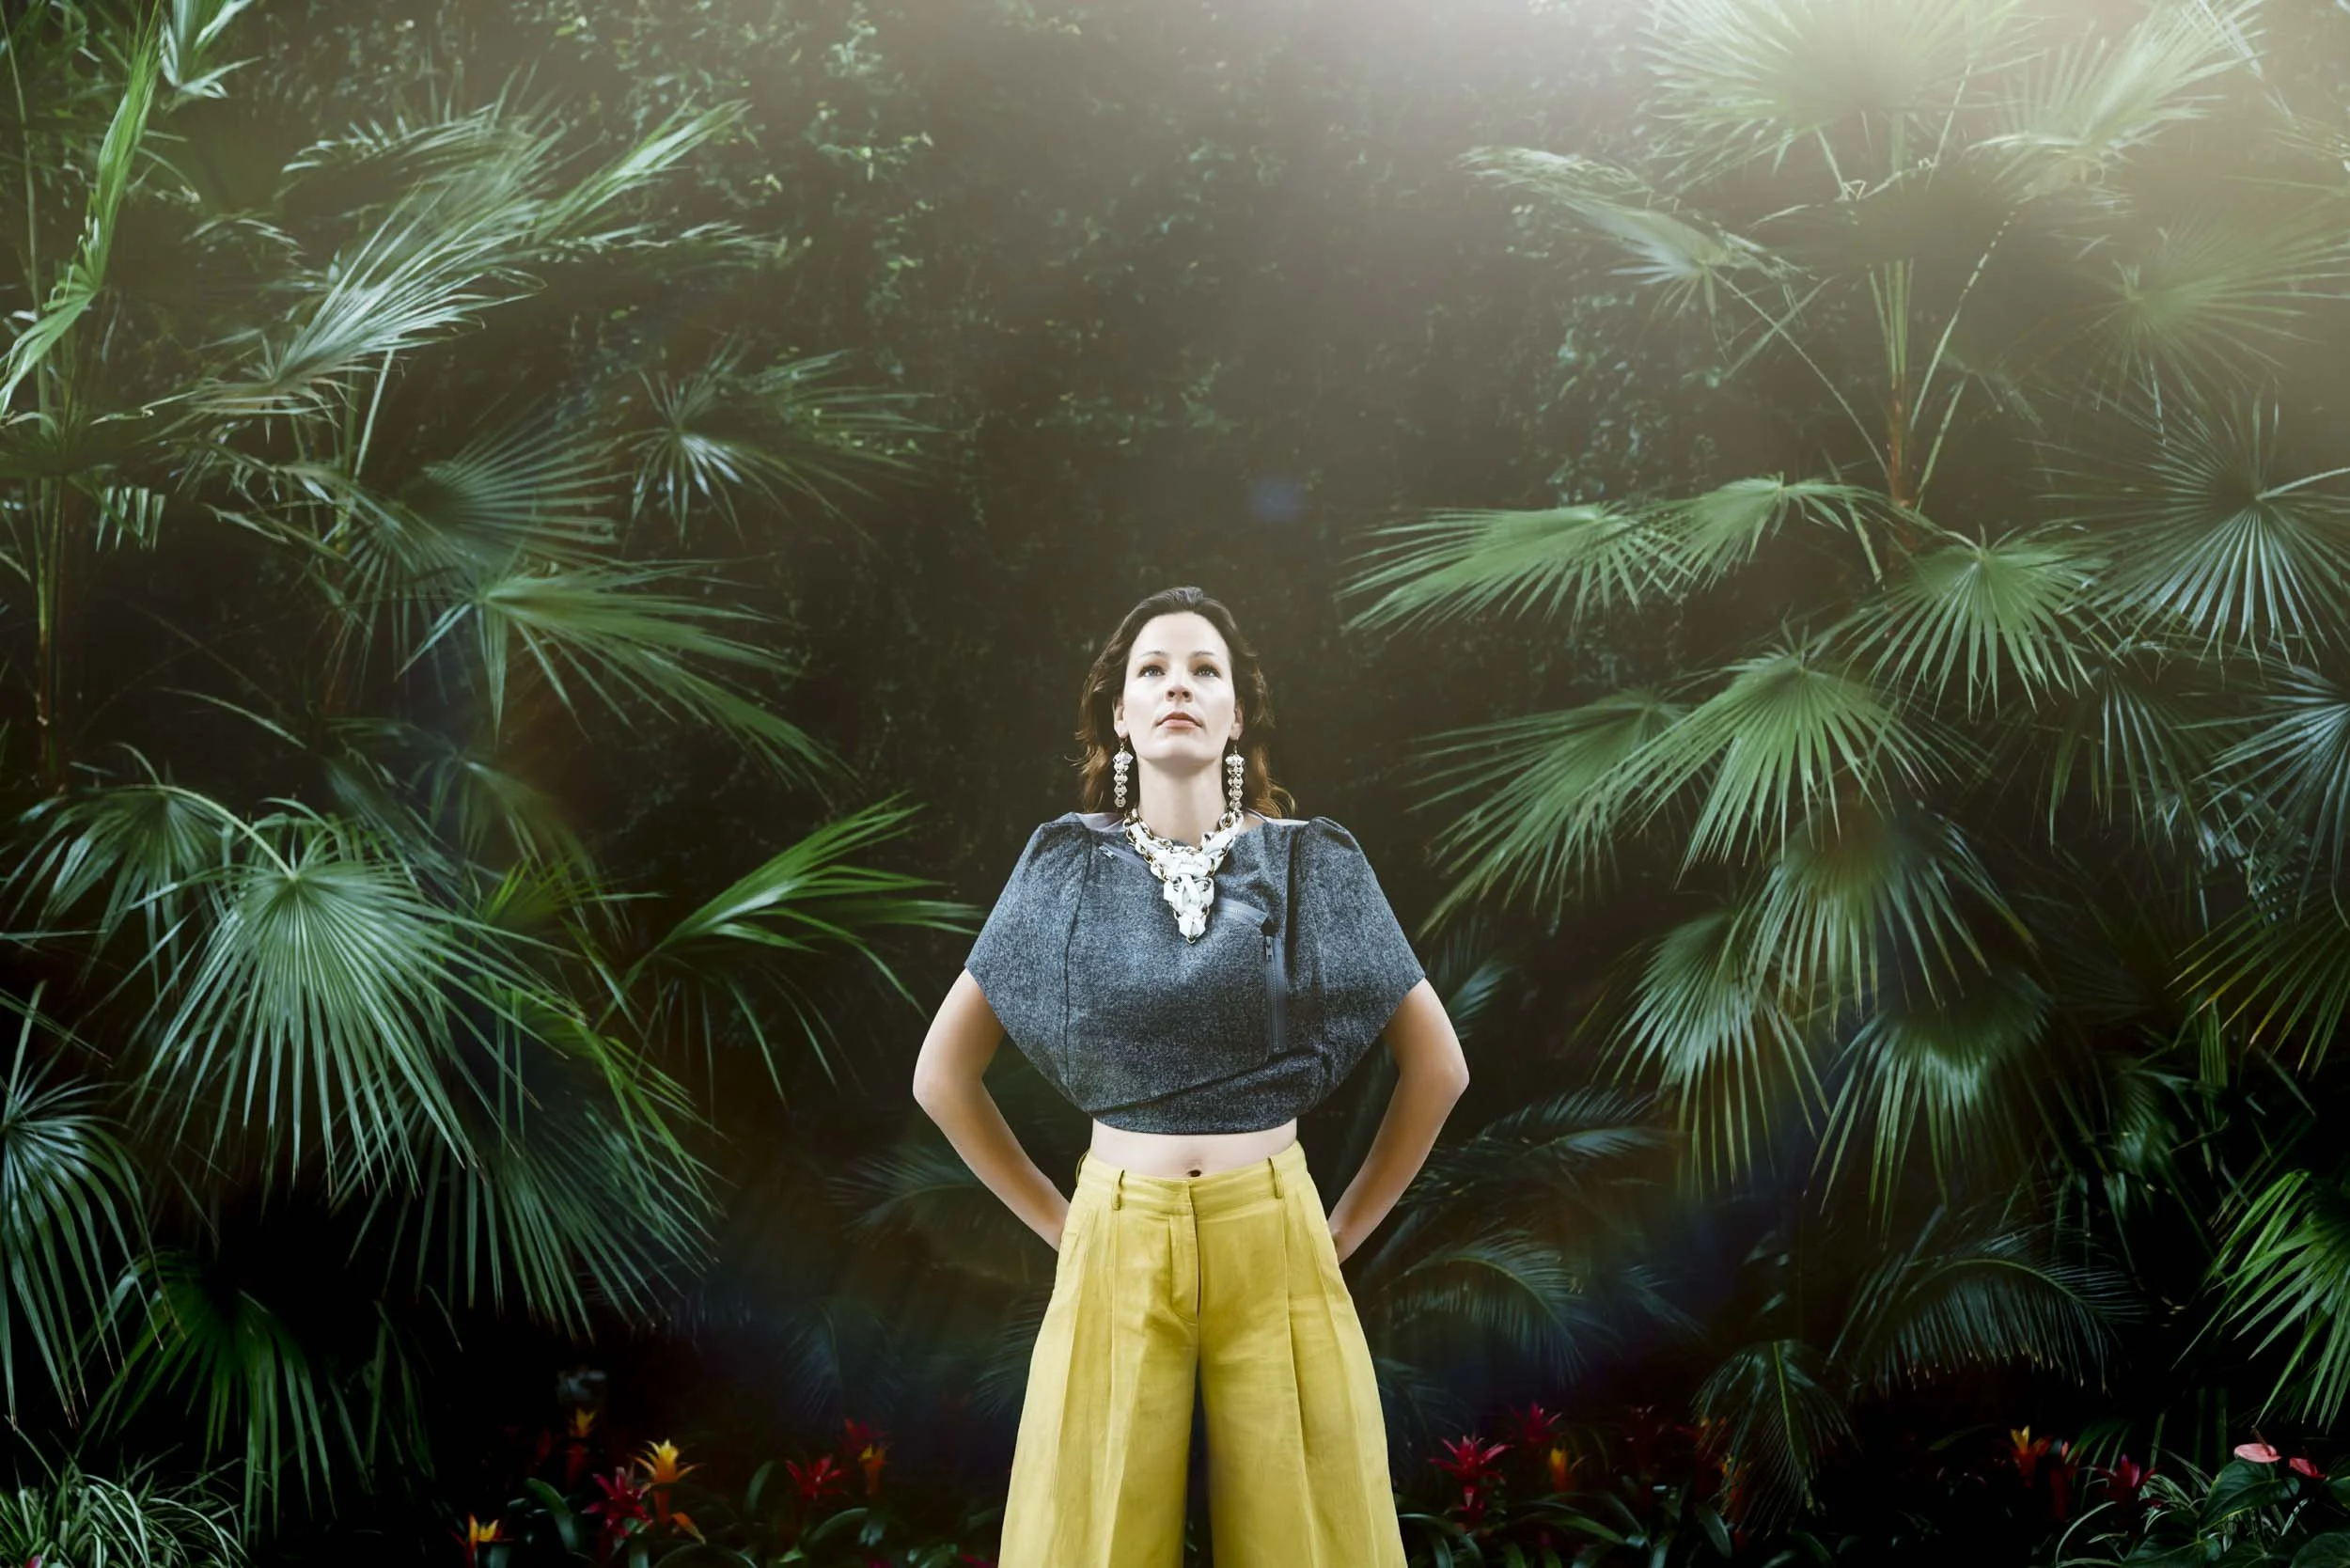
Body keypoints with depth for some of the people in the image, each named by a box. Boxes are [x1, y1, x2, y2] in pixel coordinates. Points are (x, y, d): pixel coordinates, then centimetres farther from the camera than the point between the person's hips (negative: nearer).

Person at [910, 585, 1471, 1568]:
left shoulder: (1312, 864, -1)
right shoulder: (1066, 867, 0)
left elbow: (1436, 1064, 7)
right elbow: (944, 1074, 7)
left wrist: (1345, 1228, 5)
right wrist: (1058, 1224, 5)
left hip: (1275, 1252, 0)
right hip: (1116, 1252, 0)